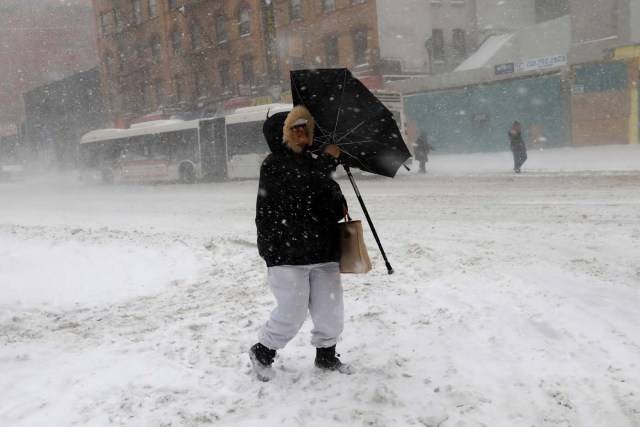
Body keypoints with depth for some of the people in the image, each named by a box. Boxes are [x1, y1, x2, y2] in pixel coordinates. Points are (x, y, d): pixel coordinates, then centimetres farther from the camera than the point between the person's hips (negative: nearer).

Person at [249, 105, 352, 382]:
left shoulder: (311, 162, 15)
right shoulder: (274, 164, -8)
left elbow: (332, 200, 27)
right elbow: (300, 188, -26)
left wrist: (338, 205, 5)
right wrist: (328, 159, -17)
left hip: (322, 251, 7)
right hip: (286, 253, -7)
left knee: (331, 310, 9)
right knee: (292, 313, -4)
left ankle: (326, 356, 31)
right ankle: (262, 353, 21)